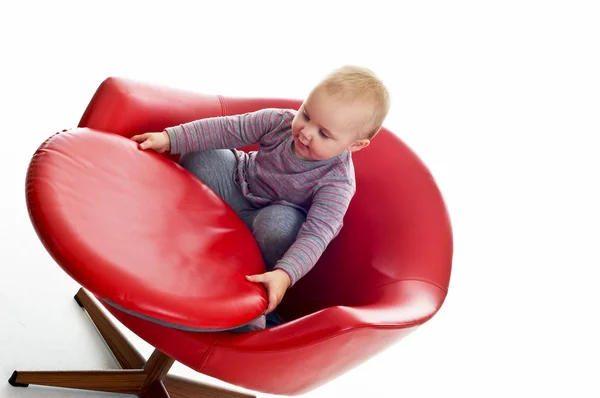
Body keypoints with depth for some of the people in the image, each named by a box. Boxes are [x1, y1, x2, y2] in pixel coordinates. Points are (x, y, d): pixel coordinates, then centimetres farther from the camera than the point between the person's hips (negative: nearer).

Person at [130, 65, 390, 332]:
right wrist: (169, 138, -22)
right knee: (198, 158, -16)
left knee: (277, 226, -39)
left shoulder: (338, 182, -31)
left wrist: (284, 274, -53)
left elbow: (316, 234, -38)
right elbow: (226, 129, -16)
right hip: (239, 186, 4)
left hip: (276, 213, -4)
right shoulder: (280, 121, -20)